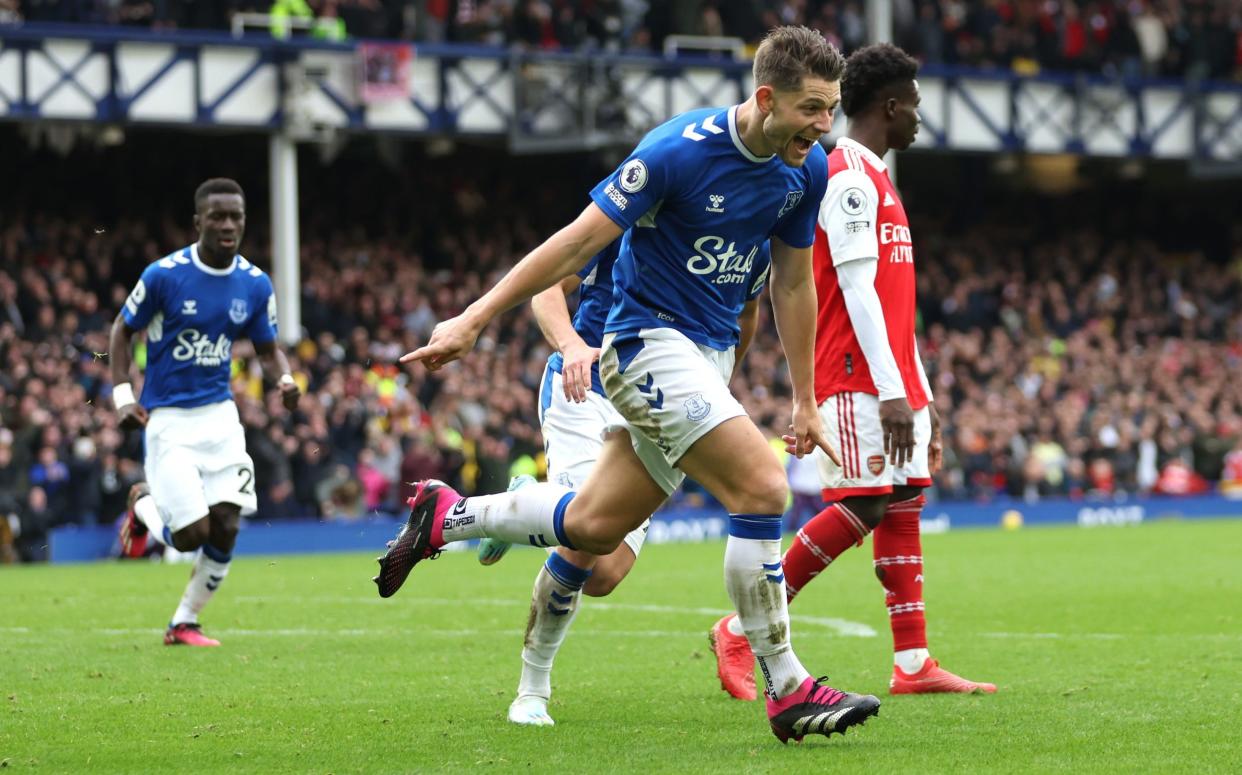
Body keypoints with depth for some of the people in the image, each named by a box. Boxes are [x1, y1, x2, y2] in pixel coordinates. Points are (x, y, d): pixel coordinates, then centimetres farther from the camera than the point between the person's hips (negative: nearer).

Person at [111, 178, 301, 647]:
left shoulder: (255, 285, 0)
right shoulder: (164, 275, -12)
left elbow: (268, 348, 11)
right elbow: (123, 330, 1)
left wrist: (284, 379, -11)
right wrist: (123, 397, -9)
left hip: (219, 415, 4)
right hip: (168, 419, -4)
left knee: (226, 528, -7)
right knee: (191, 535, -12)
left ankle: (184, 623, 12)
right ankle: (144, 505, 24)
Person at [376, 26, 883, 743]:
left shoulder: (807, 169, 1)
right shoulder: (680, 149, -20)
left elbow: (793, 283, 14)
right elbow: (580, 241, -16)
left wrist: (806, 401, 15)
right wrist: (474, 319, -15)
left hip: (708, 358, 8)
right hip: (649, 340, -8)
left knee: (593, 528, 8)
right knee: (763, 488, -21)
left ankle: (447, 517, 30)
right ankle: (787, 691, -13)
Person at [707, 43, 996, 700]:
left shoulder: (874, 180, 22)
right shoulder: (849, 178, -11)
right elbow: (857, 290, -18)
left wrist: (920, 392, 21)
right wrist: (892, 393, -22)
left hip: (892, 380, 10)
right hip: (856, 378, -10)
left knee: (905, 504, 4)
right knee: (862, 508, -13)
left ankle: (913, 665, 2)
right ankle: (741, 632, -7)